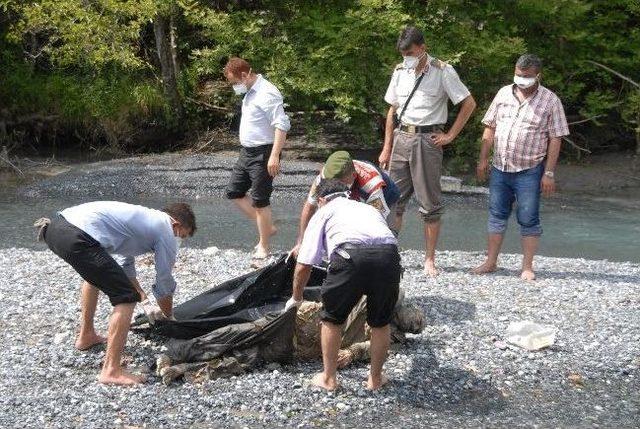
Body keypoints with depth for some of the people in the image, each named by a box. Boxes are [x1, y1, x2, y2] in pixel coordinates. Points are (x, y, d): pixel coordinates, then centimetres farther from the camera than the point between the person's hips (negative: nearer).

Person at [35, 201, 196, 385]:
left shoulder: (143, 218, 31)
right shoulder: (167, 231, 7)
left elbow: (125, 266, 40)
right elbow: (164, 282, 14)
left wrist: (146, 303, 43)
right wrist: (169, 316, 32)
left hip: (56, 226, 10)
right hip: (77, 238, -10)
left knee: (96, 274, 37)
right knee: (127, 298, -2)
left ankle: (86, 336, 47)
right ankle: (111, 371, -4)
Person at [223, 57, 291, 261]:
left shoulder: (266, 94, -19)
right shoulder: (250, 93, 11)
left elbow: (282, 125, -25)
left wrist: (274, 156, -30)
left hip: (262, 154, -10)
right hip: (247, 152, 10)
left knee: (260, 201, -2)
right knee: (234, 192, 13)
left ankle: (264, 245, 13)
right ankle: (267, 227, 23)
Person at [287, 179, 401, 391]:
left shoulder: (323, 212, 28)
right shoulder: (368, 208, 40)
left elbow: (303, 266, 22)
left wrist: (296, 298, 39)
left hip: (350, 255, -3)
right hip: (389, 254, 3)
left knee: (332, 318, 20)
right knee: (381, 321, 25)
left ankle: (329, 378, 29)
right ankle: (375, 378, 36)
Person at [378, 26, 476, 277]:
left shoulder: (442, 72, -6)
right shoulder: (400, 72, 9)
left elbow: (469, 104, -3)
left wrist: (449, 136, -6)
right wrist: (387, 148, 12)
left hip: (427, 140, -4)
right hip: (402, 138, 5)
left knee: (429, 204, 1)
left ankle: (430, 260, 10)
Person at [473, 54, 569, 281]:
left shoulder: (550, 101, -4)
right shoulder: (504, 93, 7)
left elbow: (555, 139, -5)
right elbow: (490, 128, 11)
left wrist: (549, 173, -10)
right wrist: (483, 159, 6)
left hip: (529, 171, -4)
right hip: (499, 168, 4)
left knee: (528, 219, 3)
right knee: (496, 215, 10)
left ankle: (527, 267, 12)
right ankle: (491, 262, 20)